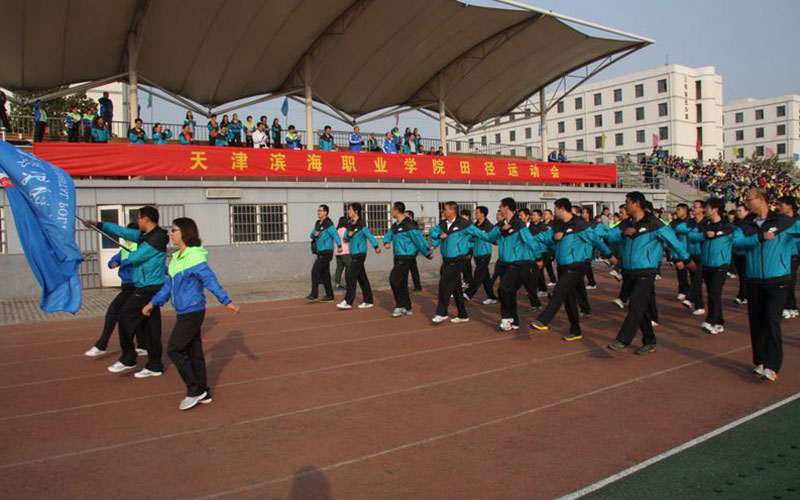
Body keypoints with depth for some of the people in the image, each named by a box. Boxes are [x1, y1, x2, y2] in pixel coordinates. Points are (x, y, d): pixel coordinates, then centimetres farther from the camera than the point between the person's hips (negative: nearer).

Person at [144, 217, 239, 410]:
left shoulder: (195, 257, -15)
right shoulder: (176, 258, 11)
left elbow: (210, 281, -19)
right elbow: (168, 284, 19)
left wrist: (226, 301, -22)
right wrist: (153, 303, 19)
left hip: (193, 311, -9)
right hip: (184, 312, 9)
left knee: (174, 350, -7)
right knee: (193, 351, 12)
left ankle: (195, 390, 3)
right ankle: (203, 393, 21)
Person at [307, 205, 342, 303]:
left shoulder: (328, 224, -13)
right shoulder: (317, 223, 14)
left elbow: (335, 234, -25)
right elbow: (311, 235, 15)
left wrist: (339, 245, -38)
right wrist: (314, 234, -8)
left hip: (326, 252, -9)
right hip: (320, 253, 9)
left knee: (315, 271, -13)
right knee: (325, 274, 10)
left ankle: (314, 294, -9)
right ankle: (329, 296, 15)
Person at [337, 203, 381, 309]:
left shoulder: (361, 224, -13)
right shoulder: (350, 224, 11)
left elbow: (369, 234, -21)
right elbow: (345, 238, 16)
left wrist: (376, 246, -27)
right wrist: (348, 235, -5)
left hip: (360, 254, -8)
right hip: (353, 254, 8)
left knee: (350, 276, -9)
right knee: (362, 277, 11)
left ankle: (348, 302, -4)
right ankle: (368, 301, 18)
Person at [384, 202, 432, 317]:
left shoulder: (409, 225, -16)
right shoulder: (395, 225, 11)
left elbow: (419, 240, -13)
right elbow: (389, 235, 18)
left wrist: (427, 254, -9)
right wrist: (386, 242, -6)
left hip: (406, 257, -9)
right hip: (398, 256, 9)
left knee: (394, 278, -14)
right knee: (402, 282, 11)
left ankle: (400, 305, -2)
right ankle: (407, 308, 20)